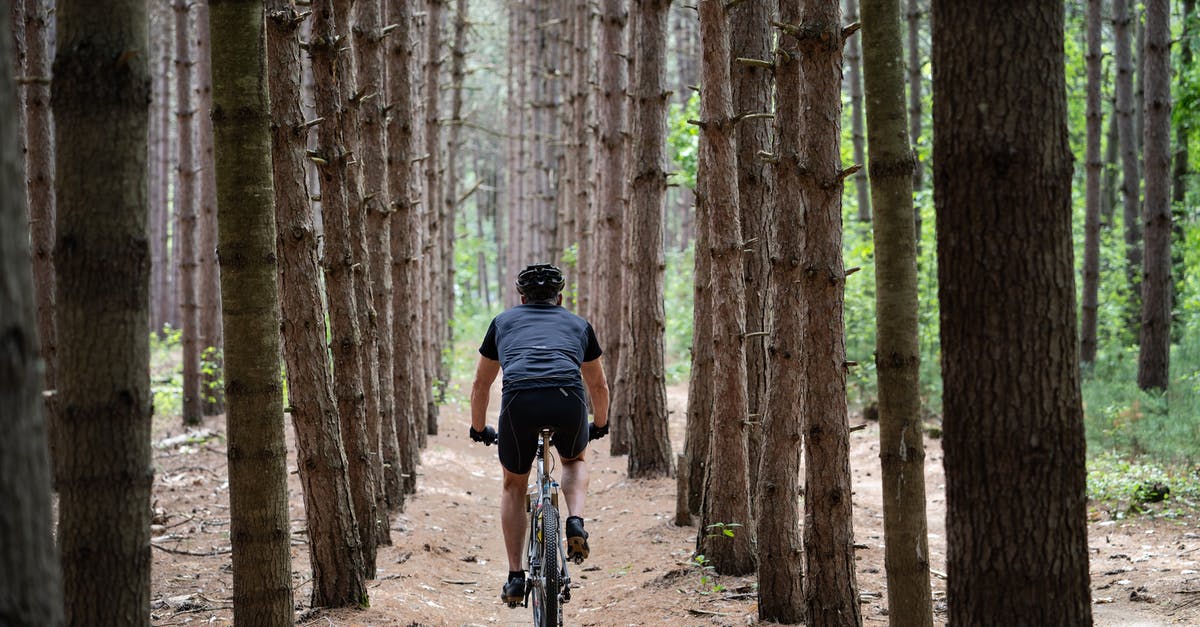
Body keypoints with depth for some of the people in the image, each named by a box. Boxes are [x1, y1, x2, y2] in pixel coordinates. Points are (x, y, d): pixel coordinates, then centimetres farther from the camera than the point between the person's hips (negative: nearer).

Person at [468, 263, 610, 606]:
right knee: (575, 461, 34)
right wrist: (600, 424, 61)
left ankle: (515, 577, 18)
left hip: (519, 399, -1)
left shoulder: (503, 321, 32)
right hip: (568, 398, 1)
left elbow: (481, 383, 39)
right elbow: (599, 385, 44)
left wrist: (479, 428, 54)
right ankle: (575, 523, 7)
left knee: (514, 485, 23)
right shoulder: (578, 324, 32)